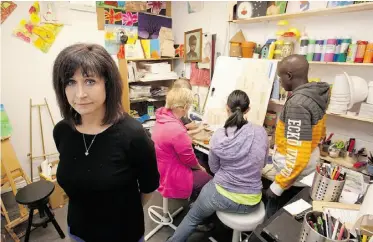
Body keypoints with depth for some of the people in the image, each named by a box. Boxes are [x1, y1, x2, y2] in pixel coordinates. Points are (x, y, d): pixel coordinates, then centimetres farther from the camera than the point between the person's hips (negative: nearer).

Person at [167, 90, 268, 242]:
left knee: (193, 217, 24)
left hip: (224, 196, -3)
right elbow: (262, 163, 7)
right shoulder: (261, 132, -10)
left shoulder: (218, 136, -16)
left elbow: (214, 168, -1)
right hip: (251, 202, 4)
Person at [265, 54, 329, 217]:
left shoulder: (297, 104, -29)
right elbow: (318, 135, 14)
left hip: (294, 175, -9)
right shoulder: (314, 95, 0)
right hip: (308, 171, 9)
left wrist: (278, 185, -21)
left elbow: (298, 155, -30)